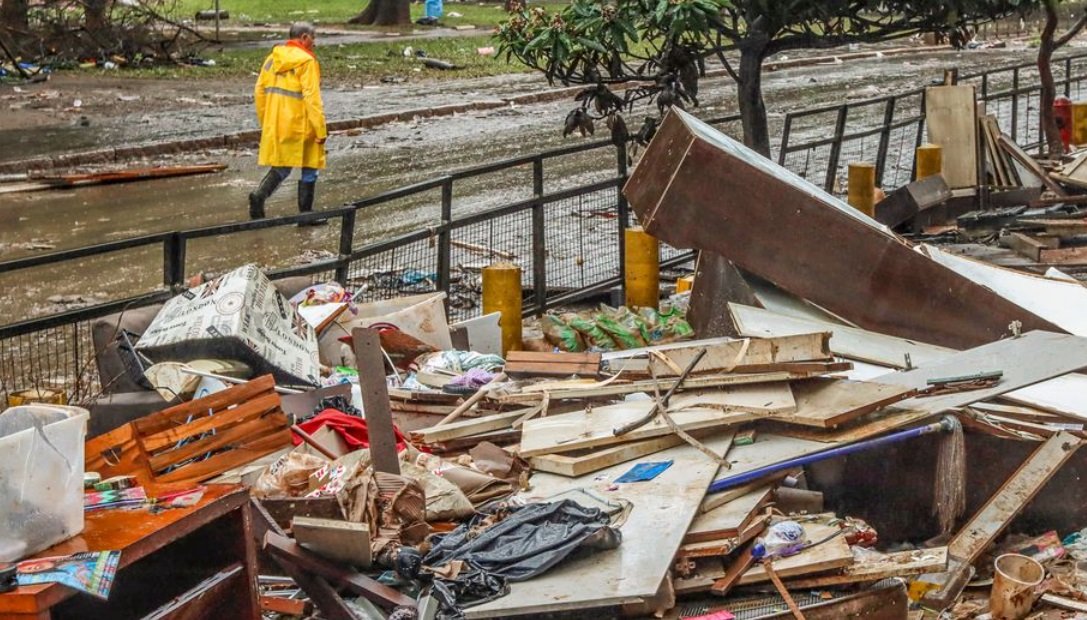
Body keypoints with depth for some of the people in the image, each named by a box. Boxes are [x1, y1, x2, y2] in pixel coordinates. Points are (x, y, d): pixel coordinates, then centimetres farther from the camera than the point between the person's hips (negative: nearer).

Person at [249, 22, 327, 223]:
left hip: (275, 125, 6)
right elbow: (312, 98, -17)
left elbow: (260, 91, 11)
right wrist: (321, 130, -15)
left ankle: (259, 196, -8)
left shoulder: (272, 59, 8)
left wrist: (265, 121, 20)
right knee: (309, 167, 9)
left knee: (281, 167, 15)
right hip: (300, 126, -6)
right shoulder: (306, 61, -12)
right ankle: (305, 212, 13)